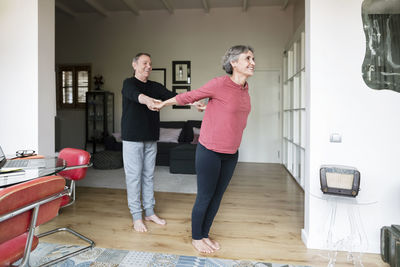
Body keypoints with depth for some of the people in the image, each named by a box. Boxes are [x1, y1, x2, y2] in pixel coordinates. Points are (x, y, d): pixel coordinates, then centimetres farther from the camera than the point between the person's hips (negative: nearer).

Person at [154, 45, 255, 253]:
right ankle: (196, 238, 29)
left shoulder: (244, 88, 6)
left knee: (217, 197, 16)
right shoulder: (220, 84, -15)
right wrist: (163, 103, 8)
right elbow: (189, 96, -3)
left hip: (231, 154, 7)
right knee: (205, 197, 7)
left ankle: (205, 234, 35)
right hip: (210, 151, -7)